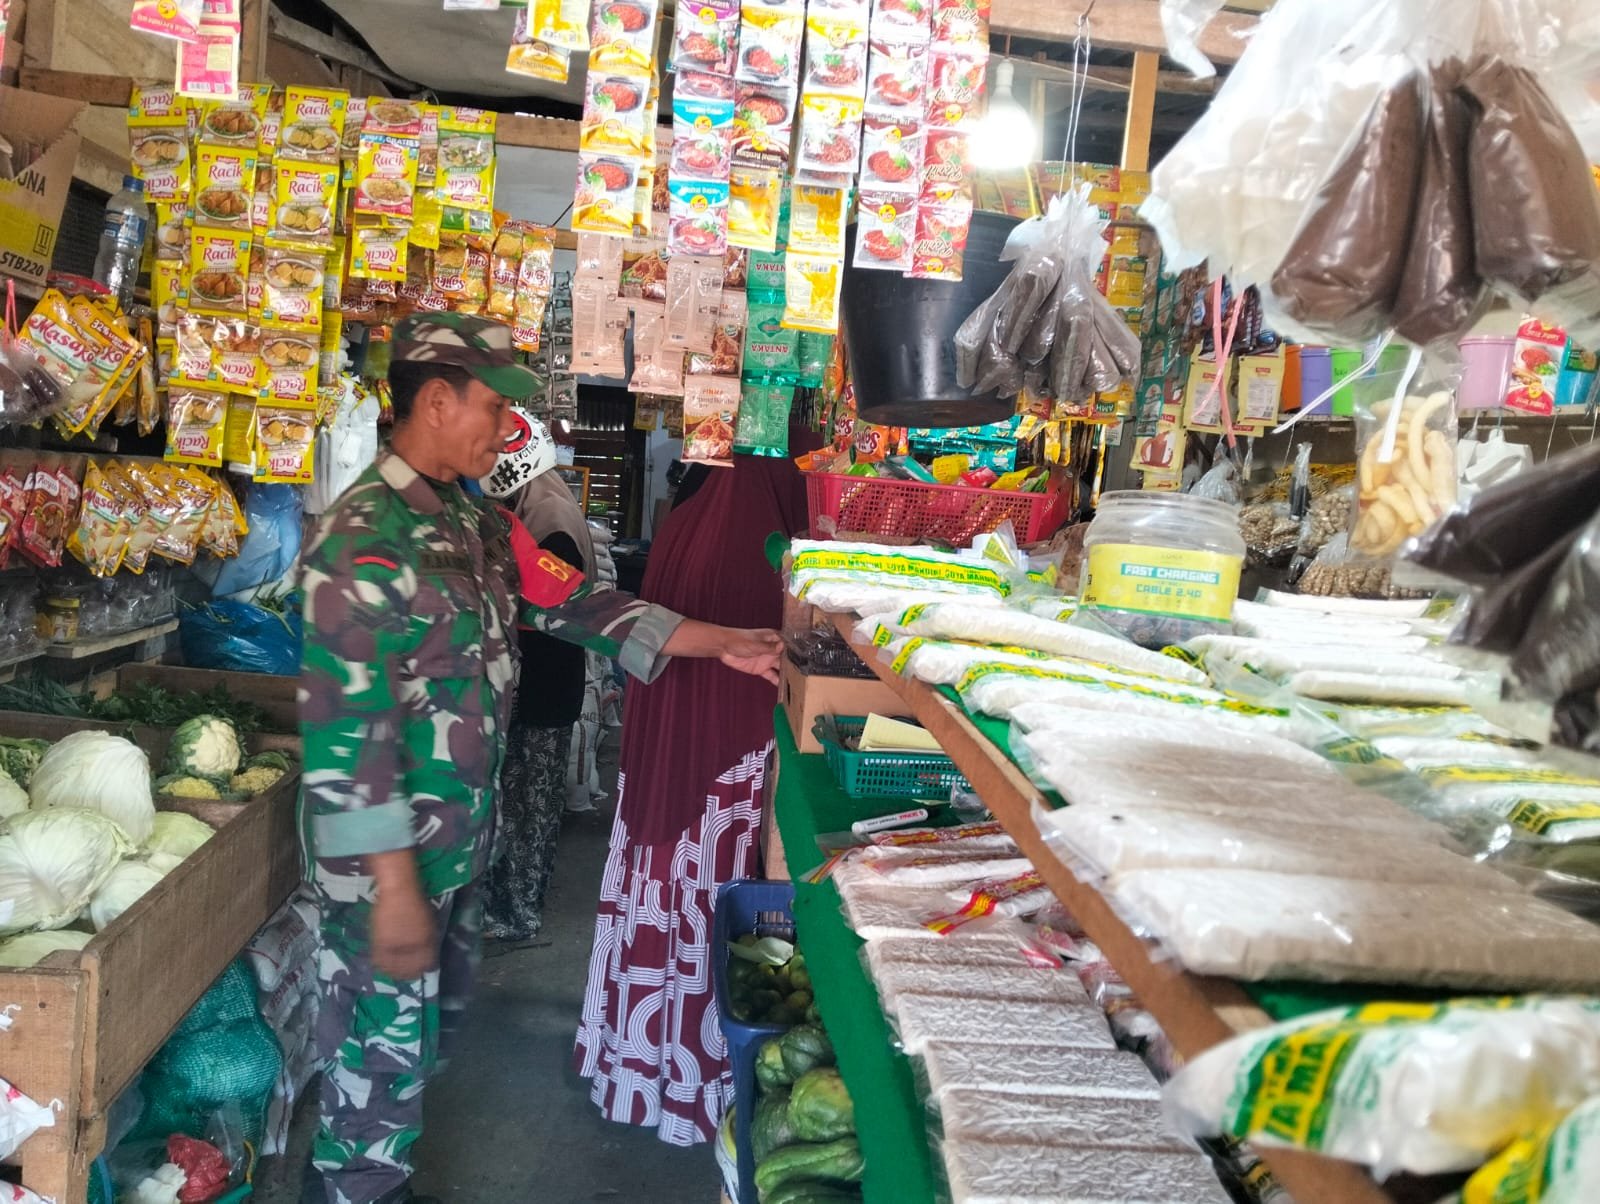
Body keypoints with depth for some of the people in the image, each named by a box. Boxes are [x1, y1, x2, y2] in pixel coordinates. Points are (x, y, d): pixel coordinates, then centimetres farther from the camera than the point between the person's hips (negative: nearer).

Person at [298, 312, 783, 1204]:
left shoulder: (476, 524, 6)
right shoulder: (365, 538, -22)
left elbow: (572, 602, 9)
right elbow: (346, 728, -25)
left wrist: (720, 643, 4)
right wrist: (394, 883, -24)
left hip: (465, 842, 9)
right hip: (393, 858, -9)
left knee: (434, 1030, 24)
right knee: (385, 1050, 9)